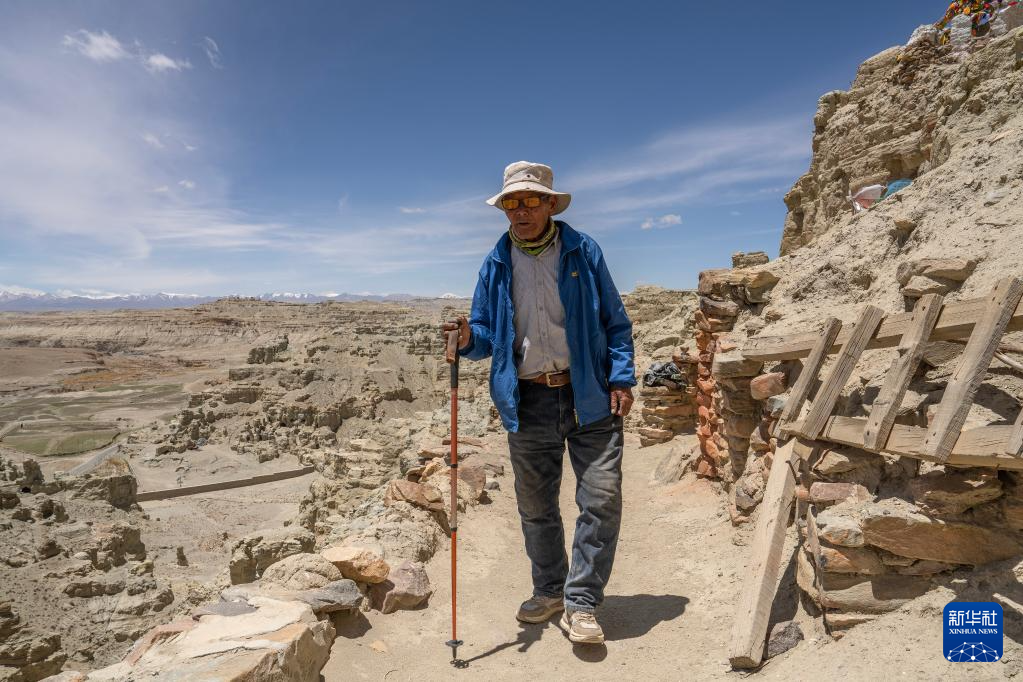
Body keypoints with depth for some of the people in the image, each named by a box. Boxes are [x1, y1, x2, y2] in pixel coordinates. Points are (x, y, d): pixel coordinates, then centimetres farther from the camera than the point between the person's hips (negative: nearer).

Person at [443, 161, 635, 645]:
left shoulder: (582, 252, 3)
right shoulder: (496, 264, 8)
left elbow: (614, 321, 5)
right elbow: (487, 332, 9)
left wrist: (622, 377, -6)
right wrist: (469, 338, -14)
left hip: (589, 395, -2)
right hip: (528, 402, 2)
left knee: (602, 497, -5)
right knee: (535, 506, 13)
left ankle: (580, 602, 14)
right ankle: (550, 590, 35)